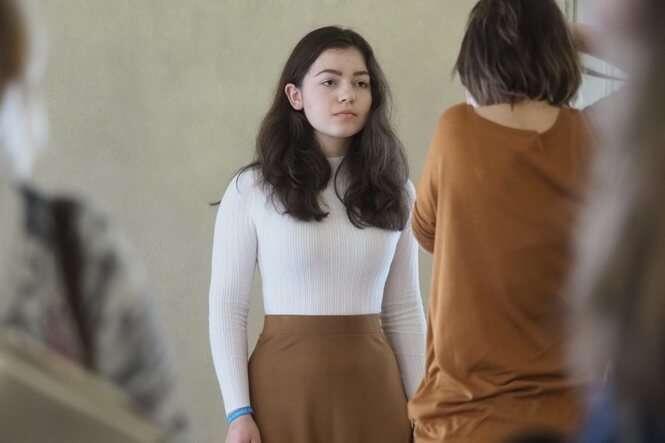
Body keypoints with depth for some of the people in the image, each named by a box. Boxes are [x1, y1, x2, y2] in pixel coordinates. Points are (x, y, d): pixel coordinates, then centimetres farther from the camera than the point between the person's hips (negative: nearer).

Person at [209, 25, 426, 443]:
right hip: (286, 385, -2)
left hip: (373, 386, 2)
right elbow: (227, 306, -2)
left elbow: (404, 308, 8)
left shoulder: (393, 192, 6)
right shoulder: (251, 191, -3)